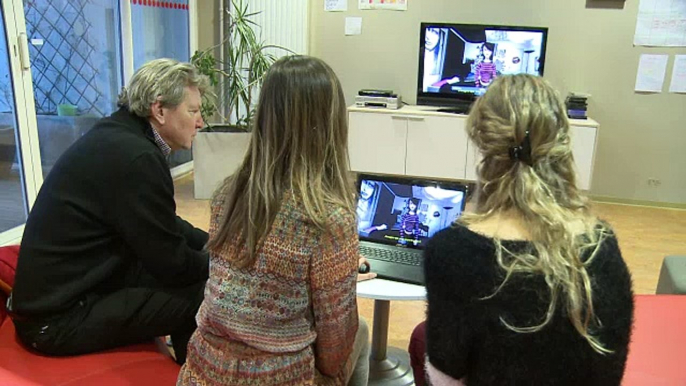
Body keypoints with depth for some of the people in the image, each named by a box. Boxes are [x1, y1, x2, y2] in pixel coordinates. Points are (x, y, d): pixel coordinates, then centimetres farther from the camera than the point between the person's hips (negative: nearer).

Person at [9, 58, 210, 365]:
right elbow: (172, 262, -18)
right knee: (207, 294, -13)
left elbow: (165, 225, 16)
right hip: (61, 320, -10)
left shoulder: (118, 136, 5)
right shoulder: (135, 157, -25)